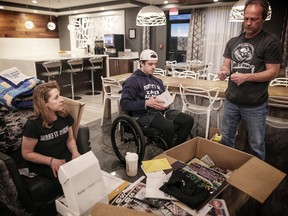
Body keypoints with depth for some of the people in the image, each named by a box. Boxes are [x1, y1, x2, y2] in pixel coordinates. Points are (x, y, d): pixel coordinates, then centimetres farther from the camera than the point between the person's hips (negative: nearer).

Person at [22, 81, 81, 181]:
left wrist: (75, 152, -13)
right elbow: (27, 153, -10)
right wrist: (51, 161, -20)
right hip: (42, 165, -4)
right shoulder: (33, 124, -18)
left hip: (65, 158, 5)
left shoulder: (65, 115, -4)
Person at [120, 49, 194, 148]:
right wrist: (146, 103, -20)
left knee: (188, 120, -14)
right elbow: (124, 103, -11)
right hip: (144, 114, -7)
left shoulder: (157, 80, 22)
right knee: (169, 127, -33)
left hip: (161, 111, 7)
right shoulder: (133, 80, -1)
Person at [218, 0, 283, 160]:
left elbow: (273, 72, -11)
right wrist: (224, 72, -16)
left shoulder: (271, 42, -8)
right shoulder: (233, 42, 8)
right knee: (225, 139, 17)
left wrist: (246, 77, -24)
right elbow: (226, 65, 8)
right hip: (231, 101, 5)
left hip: (255, 105, -4)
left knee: (256, 145, 10)